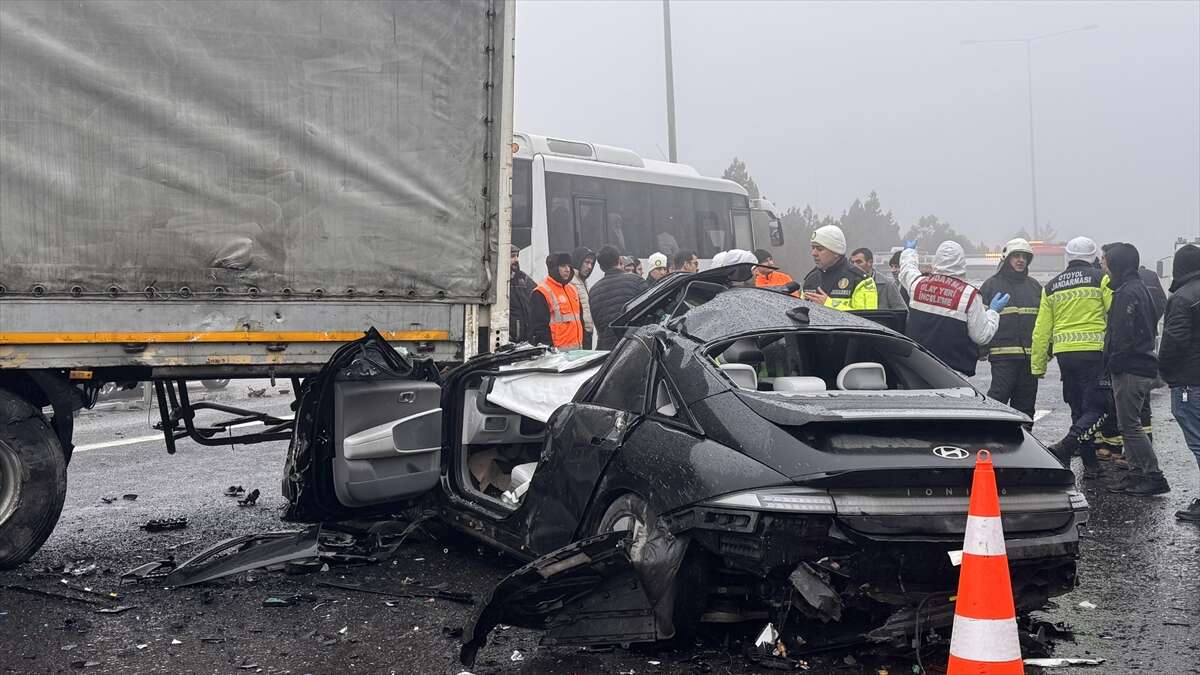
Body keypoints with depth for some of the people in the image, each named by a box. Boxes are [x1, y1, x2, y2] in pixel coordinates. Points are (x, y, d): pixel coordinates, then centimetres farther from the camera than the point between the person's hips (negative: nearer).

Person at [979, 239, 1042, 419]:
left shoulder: (1035, 286, 18)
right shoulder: (991, 285, 4)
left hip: (1030, 354, 5)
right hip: (1003, 354, -5)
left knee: (1026, 400, 7)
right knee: (999, 396, -12)